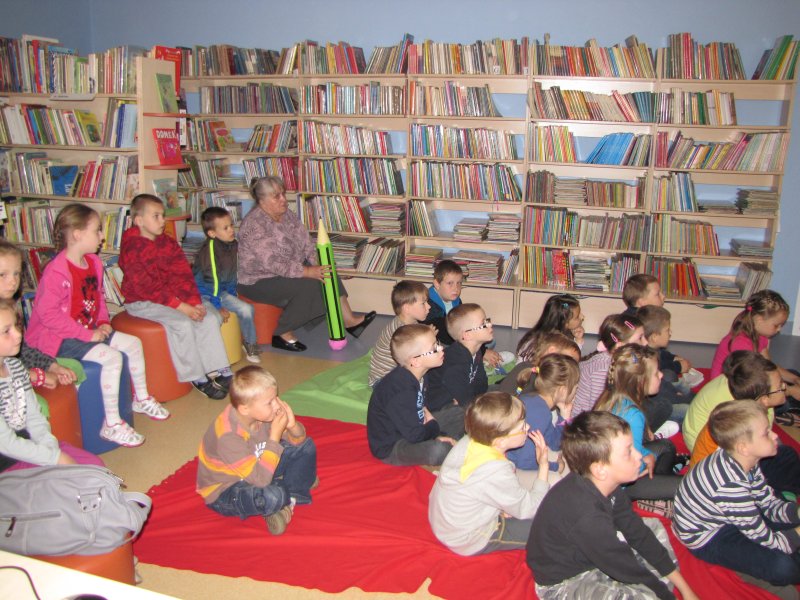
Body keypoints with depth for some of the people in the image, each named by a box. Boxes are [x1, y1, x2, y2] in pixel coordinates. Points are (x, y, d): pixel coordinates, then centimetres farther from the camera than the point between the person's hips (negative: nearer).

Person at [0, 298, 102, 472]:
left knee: (95, 465, -1)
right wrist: (56, 458, -17)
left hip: (27, 442, 8)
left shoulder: (15, 365, 2)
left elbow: (35, 418, 5)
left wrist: (52, 449, -10)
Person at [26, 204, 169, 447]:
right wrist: (86, 334, -24)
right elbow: (48, 314, -26)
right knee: (111, 357, -26)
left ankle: (142, 398, 25)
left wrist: (103, 322, 1)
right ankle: (112, 424, -17)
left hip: (89, 330, 9)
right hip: (58, 338, -9)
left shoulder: (94, 263, 6)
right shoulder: (56, 272, -23)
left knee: (133, 343, 4)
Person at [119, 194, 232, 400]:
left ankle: (217, 371, -7)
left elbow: (183, 275, 1)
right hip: (142, 302, -7)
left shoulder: (168, 243, 7)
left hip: (174, 295, 7)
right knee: (182, 323, -28)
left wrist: (195, 302, -14)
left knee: (209, 316, -11)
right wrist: (180, 306, -25)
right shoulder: (132, 249, -15)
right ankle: (197, 378, -15)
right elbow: (146, 288, -21)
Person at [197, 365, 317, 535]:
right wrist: (275, 437, -35)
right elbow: (261, 479, -38)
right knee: (273, 496, -37)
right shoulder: (228, 436, -35)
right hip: (224, 491, -7)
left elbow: (298, 441, -2)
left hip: (256, 469, 8)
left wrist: (293, 426, -26)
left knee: (307, 446, 3)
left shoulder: (260, 413, -15)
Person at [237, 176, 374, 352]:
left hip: (289, 270, 8)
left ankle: (349, 320, -8)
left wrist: (317, 263, -15)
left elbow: (306, 242, 3)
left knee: (327, 272, -8)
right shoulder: (254, 225, -24)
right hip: (259, 280, -8)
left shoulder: (287, 214, 3)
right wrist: (307, 272, -32)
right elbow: (273, 264, -30)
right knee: (308, 284, -26)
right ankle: (282, 335, -14)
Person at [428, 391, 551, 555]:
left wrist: (503, 506, -5)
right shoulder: (496, 472, -35)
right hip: (467, 543, -8)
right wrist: (544, 466, -14)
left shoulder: (468, 441, -13)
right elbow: (527, 510, -18)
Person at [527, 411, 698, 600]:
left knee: (654, 527, 15)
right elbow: (628, 569, -24)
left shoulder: (607, 485, -10)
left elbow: (638, 533, 0)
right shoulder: (586, 518, -36)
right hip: (562, 583, -9)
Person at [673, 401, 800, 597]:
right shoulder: (731, 486, -37)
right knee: (782, 567, -22)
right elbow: (764, 538, -25)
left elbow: (770, 504, -1)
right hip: (706, 538, -9)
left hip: (728, 516, 9)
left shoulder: (745, 462, -10)